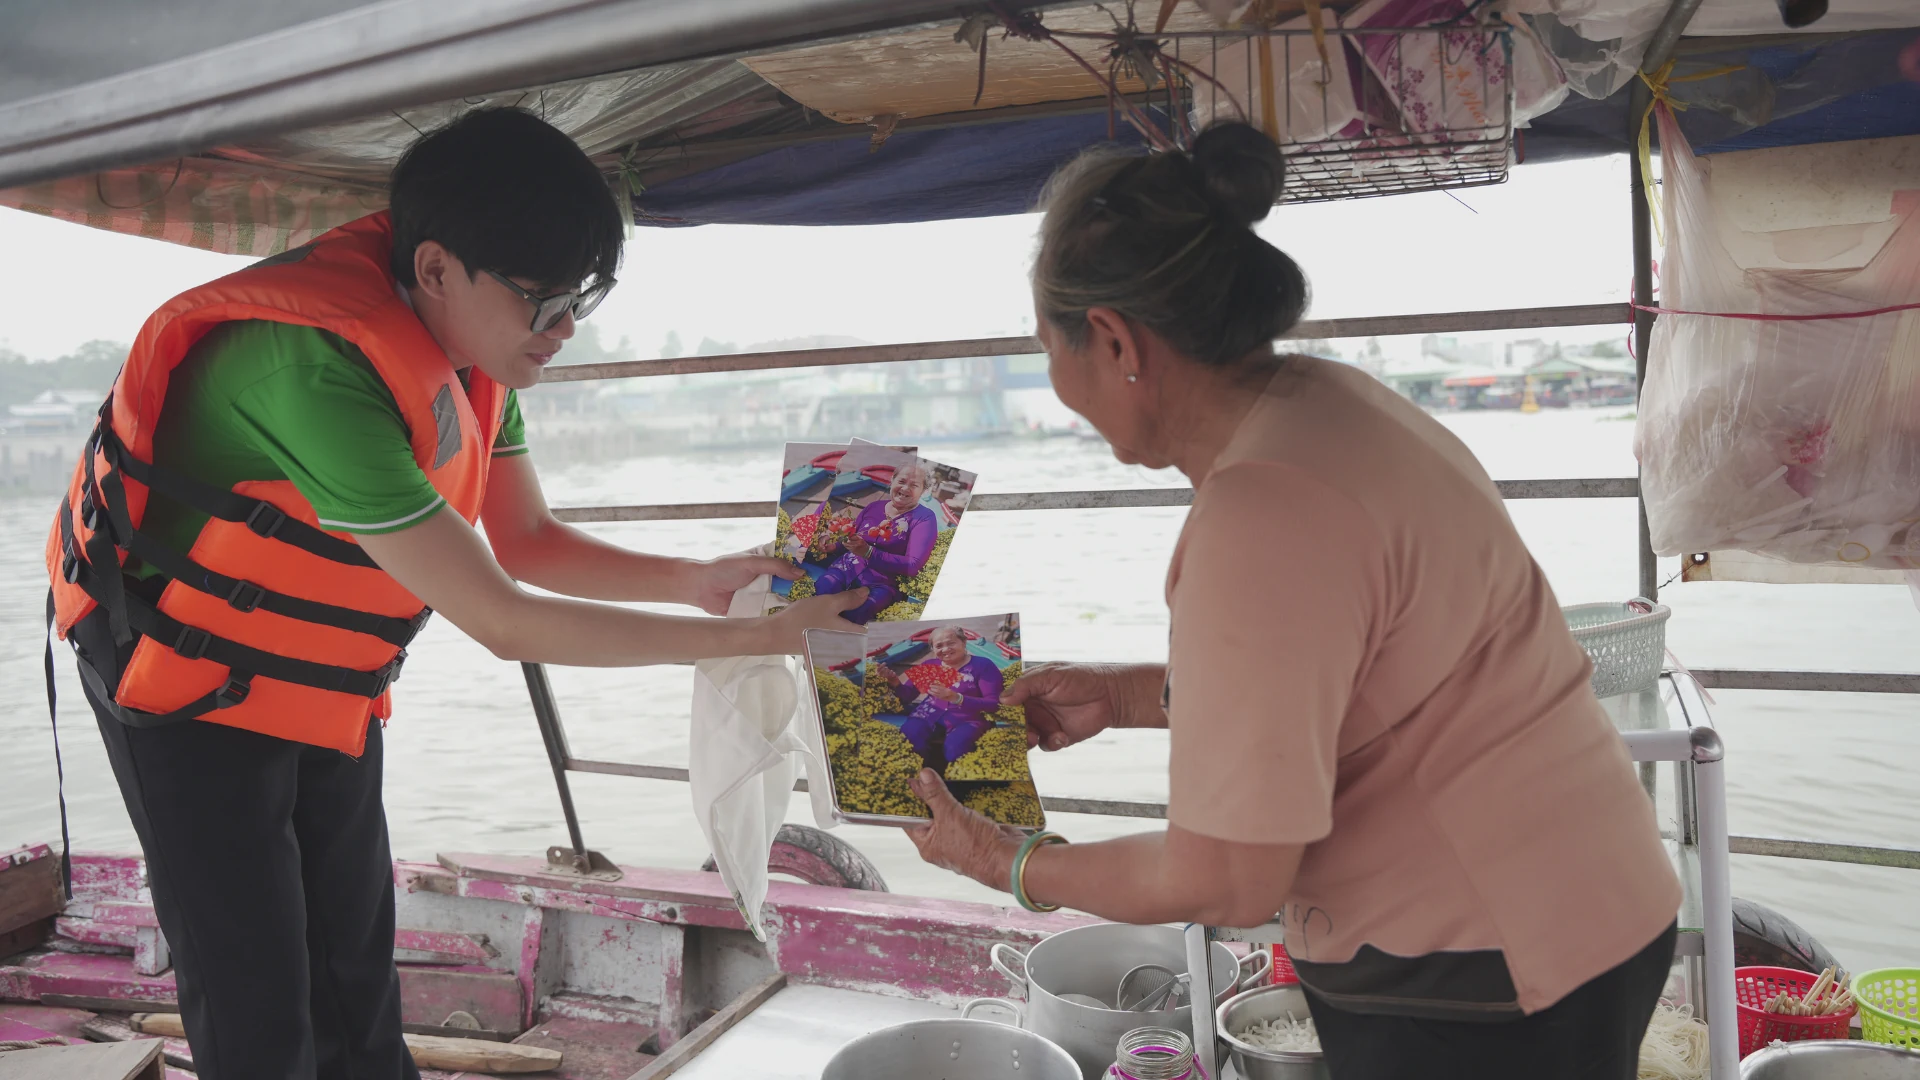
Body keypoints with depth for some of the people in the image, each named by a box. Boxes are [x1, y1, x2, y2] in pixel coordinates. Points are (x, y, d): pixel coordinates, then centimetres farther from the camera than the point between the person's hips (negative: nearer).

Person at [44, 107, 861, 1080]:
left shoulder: (467, 336, -9)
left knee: (355, 975, 16)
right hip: (191, 685, -7)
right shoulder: (321, 368, -37)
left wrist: (693, 579, -13)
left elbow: (526, 541, 1)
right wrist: (747, 639, -31)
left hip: (328, 690, 7)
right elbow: (501, 622, -34)